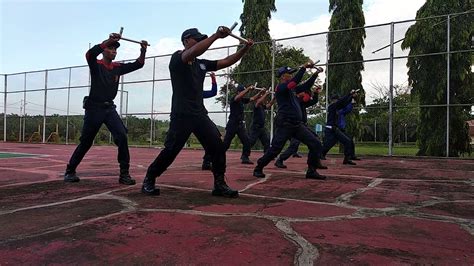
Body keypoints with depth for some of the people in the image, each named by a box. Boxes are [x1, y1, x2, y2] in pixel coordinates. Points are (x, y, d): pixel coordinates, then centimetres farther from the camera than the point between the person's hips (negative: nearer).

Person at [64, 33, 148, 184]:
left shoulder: (118, 67, 10)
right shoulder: (96, 65, -4)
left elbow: (138, 64, 6)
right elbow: (89, 54, -27)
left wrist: (143, 51, -11)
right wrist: (108, 41, -35)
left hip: (110, 108, 4)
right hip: (94, 108, -4)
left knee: (122, 136, -15)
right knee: (86, 142, 5)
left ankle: (124, 173, -12)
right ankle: (70, 171, 25)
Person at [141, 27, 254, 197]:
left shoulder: (202, 63, 17)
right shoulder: (177, 57, -3)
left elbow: (226, 62, 15)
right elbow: (194, 52, -25)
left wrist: (245, 49, 4)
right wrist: (216, 35, -29)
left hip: (200, 114, 7)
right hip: (181, 115, -6)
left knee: (218, 146, -4)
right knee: (171, 151, -4)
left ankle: (219, 184, 5)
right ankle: (149, 180, 17)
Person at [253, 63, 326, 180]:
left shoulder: (292, 89, 19)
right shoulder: (280, 87, -6)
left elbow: (306, 86, 26)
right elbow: (295, 81, -20)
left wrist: (316, 73, 18)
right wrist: (304, 67, -12)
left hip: (298, 124, 8)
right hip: (285, 125, -8)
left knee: (316, 144, 0)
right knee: (275, 150, -7)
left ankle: (311, 171, 8)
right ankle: (258, 169, 12)